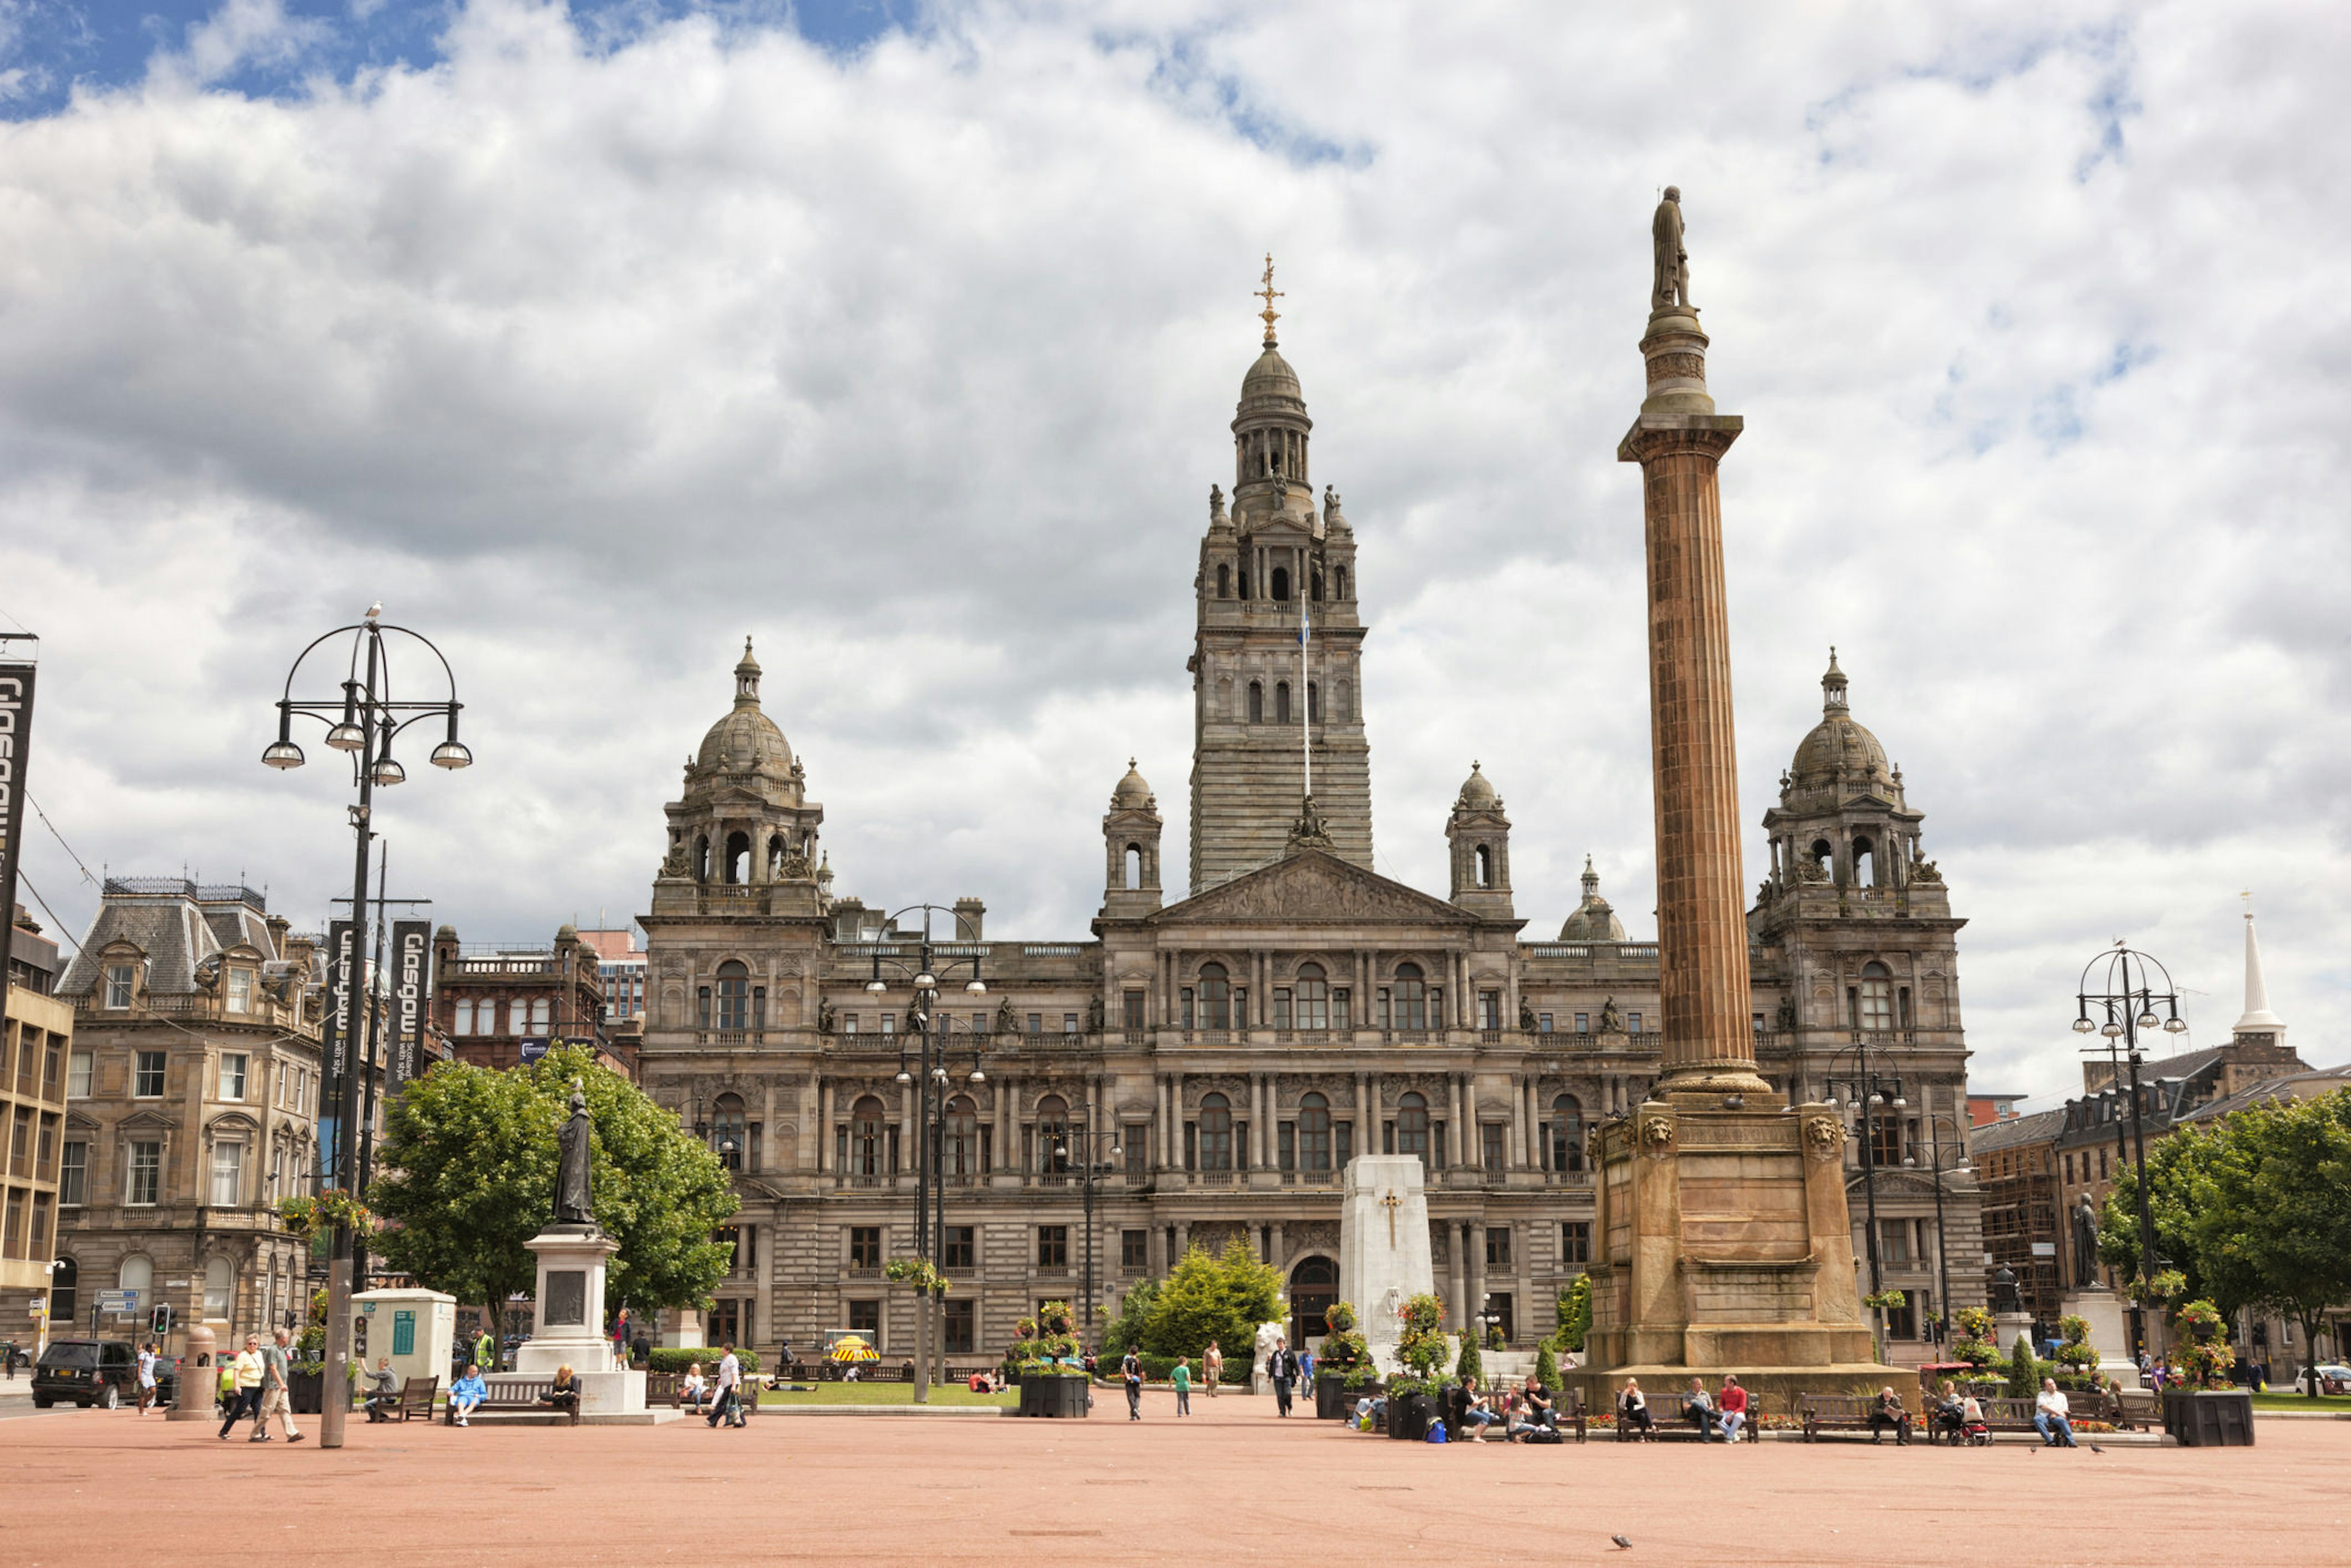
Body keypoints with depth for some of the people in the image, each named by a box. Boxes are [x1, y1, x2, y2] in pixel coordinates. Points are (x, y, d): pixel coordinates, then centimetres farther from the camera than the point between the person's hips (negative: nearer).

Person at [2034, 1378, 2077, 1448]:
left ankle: (2071, 1443, -42)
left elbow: (2065, 1410, 13)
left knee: (2062, 1420, -35)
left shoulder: (2062, 1396, 25)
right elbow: (2043, 1406, 0)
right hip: (2043, 1416, -1)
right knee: (2037, 1419, -37)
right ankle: (2051, 1441, -46)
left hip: (2056, 1417, 1)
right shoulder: (2042, 1395, 19)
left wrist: (2055, 1415, -8)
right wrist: (2058, 1413, -11)